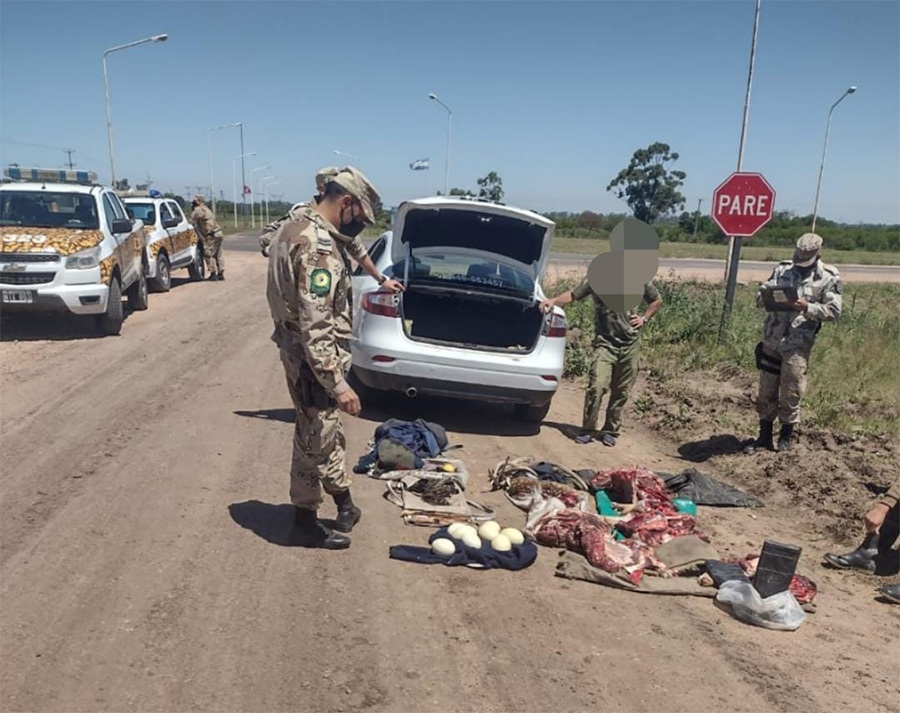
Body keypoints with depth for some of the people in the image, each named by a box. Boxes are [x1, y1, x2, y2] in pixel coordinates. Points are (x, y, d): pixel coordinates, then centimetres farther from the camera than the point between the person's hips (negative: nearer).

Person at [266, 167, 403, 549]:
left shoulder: (305, 223, 6)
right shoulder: (316, 246, -28)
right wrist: (338, 384, -31)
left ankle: (342, 499, 37)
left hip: (307, 348, 11)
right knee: (315, 437, 5)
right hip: (310, 355, -11)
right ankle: (305, 520, 22)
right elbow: (315, 326, -32)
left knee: (328, 429, 21)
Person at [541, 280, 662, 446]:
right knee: (596, 387, -16)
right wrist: (554, 301, -19)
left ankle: (610, 431, 19)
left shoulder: (639, 280, 3)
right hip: (605, 343, -2)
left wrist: (644, 319, 4)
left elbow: (657, 301, 17)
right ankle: (587, 430, -2)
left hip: (631, 345, 2)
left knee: (621, 392, 6)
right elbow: (573, 295, -1)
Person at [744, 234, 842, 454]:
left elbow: (833, 311, -6)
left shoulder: (829, 278, -3)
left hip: (798, 345, -4)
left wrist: (807, 307, -21)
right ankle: (764, 436, 21)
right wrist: (765, 296, -16)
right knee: (766, 392, 9)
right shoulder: (783, 269, 8)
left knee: (790, 394, 2)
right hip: (771, 340, 4)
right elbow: (761, 293, 7)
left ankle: (786, 436, 20)